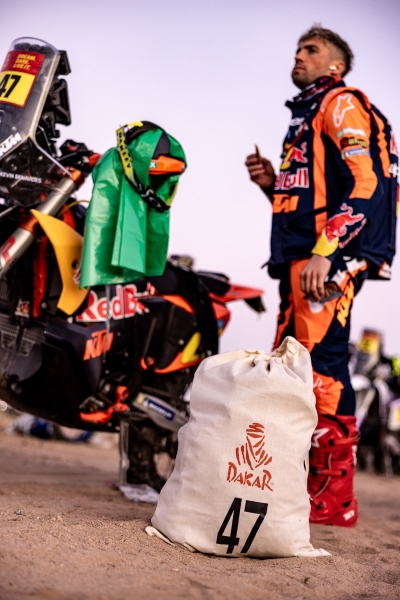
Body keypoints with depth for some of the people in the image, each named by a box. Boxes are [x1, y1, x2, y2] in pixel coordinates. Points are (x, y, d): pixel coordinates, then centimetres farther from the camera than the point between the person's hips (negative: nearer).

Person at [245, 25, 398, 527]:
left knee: (320, 365, -16)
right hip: (299, 259, 10)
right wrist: (272, 182, 10)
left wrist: (324, 253, -24)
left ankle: (334, 494, -14)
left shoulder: (342, 104, 0)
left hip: (331, 259, -10)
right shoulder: (306, 117, 29)